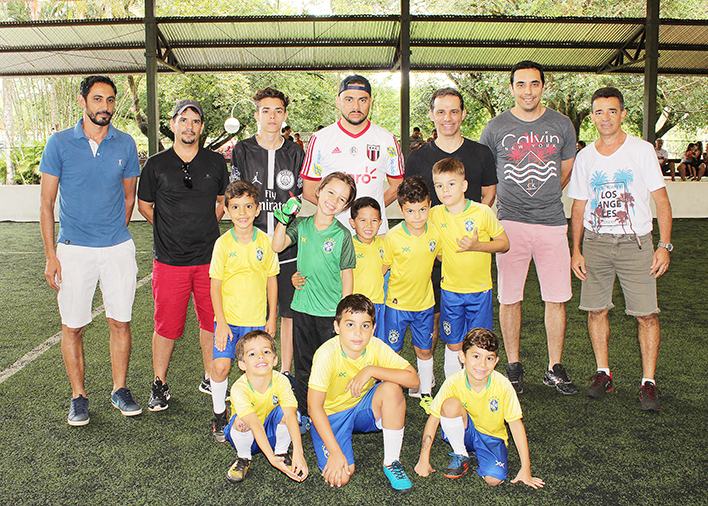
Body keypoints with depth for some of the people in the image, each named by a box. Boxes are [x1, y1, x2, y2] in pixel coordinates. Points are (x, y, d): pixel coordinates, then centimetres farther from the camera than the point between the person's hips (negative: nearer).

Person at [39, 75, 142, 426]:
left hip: (118, 248, 2)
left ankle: (120, 390, 22)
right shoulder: (60, 143, -1)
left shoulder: (125, 145, 4)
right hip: (73, 249, -1)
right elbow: (46, 203, 0)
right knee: (72, 327, 5)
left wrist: (115, 235, 9)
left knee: (121, 322, 6)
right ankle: (78, 397, 20)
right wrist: (51, 256, -5)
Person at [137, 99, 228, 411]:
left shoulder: (216, 163, 5)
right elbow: (144, 205, 11)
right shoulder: (156, 165, 1)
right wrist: (172, 231, 9)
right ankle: (159, 385, 21)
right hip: (169, 260, -2)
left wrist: (204, 228, 12)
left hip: (210, 257, 2)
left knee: (211, 321, 9)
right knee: (167, 326, 3)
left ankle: (210, 379, 27)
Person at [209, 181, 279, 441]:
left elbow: (272, 281, 5)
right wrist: (221, 322, -8)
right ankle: (219, 415, 15)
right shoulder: (223, 243, -6)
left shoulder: (265, 242, -2)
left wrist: (272, 318, 5)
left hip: (257, 319, 1)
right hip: (228, 318, -1)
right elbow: (215, 285, -4)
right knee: (220, 366, -9)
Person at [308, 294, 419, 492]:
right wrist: (335, 452, -29)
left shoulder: (376, 347, -17)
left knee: (391, 389, -27)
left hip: (362, 408, 3)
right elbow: (314, 406, -25)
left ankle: (391, 462, -9)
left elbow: (413, 379, -23)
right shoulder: (328, 354, -27)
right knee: (340, 477, -21)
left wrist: (371, 370, -32)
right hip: (330, 416, -3)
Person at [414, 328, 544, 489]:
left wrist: (525, 469, -11)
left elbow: (516, 424, -13)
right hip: (463, 432, 0)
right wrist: (423, 461, -12)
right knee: (451, 405, -31)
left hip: (491, 436, 0)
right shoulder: (453, 383, -23)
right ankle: (461, 456, -7)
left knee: (494, 479, -25)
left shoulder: (503, 386, -23)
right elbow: (433, 419, -14)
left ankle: (479, 455, 9)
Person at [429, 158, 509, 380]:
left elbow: (504, 243, -4)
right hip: (450, 290, 2)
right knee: (453, 345, 8)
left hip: (480, 290, -2)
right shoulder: (435, 215, -3)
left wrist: (477, 246, -19)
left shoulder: (483, 213, -11)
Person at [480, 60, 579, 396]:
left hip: (552, 222, 2)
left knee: (556, 298, 3)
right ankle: (513, 366, 16)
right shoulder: (496, 127, 3)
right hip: (511, 222, -1)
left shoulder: (562, 125, 8)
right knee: (509, 298, 1)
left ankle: (554, 369, 17)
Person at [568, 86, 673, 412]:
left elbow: (661, 200, 0)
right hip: (595, 242, 3)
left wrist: (664, 245, -8)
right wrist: (576, 251, 6)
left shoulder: (642, 150, 0)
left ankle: (648, 382, 6)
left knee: (647, 314, -5)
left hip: (635, 242, -2)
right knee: (596, 309, 5)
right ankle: (603, 373, 20)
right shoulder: (585, 157, 8)